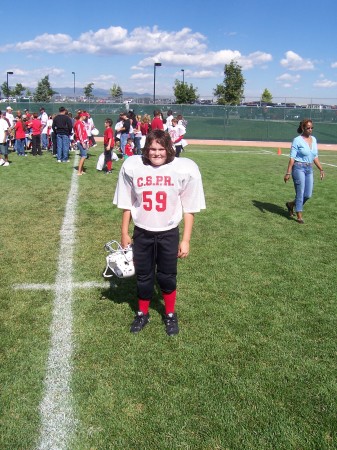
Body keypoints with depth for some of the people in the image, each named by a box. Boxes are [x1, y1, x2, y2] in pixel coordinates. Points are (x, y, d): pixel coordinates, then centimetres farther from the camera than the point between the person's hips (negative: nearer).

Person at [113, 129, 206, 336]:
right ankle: (142, 314, 38)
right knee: (143, 276, 16)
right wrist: (124, 234, 7)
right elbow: (127, 204, 1)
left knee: (167, 276, 13)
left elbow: (189, 208, -7)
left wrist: (186, 240, -5)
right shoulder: (132, 166, -10)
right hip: (142, 233, 2)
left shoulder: (185, 169, -14)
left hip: (169, 233, -1)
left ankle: (170, 315, 37)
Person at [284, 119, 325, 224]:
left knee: (308, 195, 7)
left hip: (309, 169, 7)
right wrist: (288, 173, -16)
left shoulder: (314, 139, 11)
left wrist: (321, 169, 13)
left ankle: (291, 204, 31)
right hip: (299, 168, -6)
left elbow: (315, 157, 17)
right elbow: (292, 158, -11)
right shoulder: (297, 140, -8)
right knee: (300, 193, -2)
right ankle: (299, 216, 10)